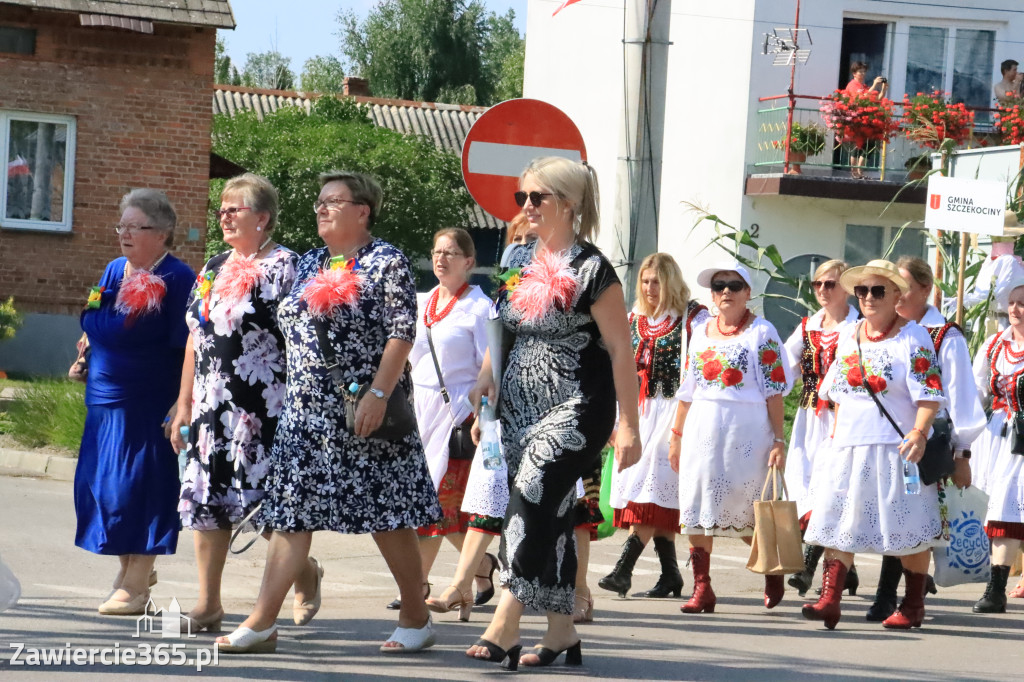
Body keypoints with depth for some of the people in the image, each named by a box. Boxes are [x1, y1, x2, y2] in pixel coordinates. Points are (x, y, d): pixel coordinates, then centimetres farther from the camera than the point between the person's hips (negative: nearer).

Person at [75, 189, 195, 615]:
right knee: (102, 484, 9)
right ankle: (131, 565, 24)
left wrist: (182, 404, -17)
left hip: (151, 405, -7)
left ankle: (135, 584, 3)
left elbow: (186, 350, -12)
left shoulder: (177, 279, -9)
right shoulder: (113, 272, 12)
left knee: (142, 489, -4)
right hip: (105, 403, 7)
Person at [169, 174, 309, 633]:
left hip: (263, 406, -7)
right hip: (213, 405, 7)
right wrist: (185, 404, 17)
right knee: (206, 496, 4)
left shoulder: (284, 267, -5)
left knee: (265, 497, -8)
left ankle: (306, 572, 18)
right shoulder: (214, 268, 16)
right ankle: (208, 603, 10)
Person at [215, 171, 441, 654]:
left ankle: (416, 618, 11)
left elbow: (402, 332, -12)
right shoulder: (308, 265, 17)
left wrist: (378, 394, -20)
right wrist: (292, 394, 16)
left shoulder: (386, 263, -4)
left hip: (363, 413, -6)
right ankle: (262, 622, -1)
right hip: (306, 411, 6)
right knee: (290, 513, 1)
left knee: (386, 514, -2)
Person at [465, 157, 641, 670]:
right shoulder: (518, 261, 11)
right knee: (550, 518, 9)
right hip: (521, 410, 7)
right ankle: (562, 632, 15)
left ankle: (504, 628, -21)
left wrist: (628, 425, -12)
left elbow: (620, 348, -10)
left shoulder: (590, 269, -10)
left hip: (574, 410, -7)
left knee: (529, 507, -18)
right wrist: (486, 378, 6)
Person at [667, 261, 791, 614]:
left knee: (745, 511, -2)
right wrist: (676, 435, 15)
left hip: (746, 431, -5)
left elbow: (774, 390, -5)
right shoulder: (701, 333, 14)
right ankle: (701, 588, 5)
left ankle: (772, 569, 24)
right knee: (697, 507, 0)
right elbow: (687, 389, 18)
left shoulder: (762, 332, -1)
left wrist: (778, 440, -10)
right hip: (702, 429, 5)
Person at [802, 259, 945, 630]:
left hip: (896, 447, -5)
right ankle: (830, 599, -7)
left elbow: (929, 394, -14)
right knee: (837, 522, -3)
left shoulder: (913, 337, -7)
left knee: (909, 530, 2)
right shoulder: (848, 336, 12)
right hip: (849, 446, 5)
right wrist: (835, 435, 16)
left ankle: (913, 606, 13)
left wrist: (919, 433, -28)